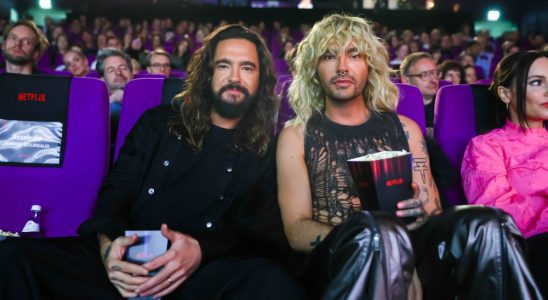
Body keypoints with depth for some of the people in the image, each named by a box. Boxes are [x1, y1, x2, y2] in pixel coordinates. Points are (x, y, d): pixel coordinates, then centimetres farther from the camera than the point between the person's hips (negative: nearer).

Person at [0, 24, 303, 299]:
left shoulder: (269, 149, 11)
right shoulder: (158, 122, 17)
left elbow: (274, 234, -1)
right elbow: (114, 193, 11)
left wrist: (203, 250, -21)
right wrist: (109, 243, -14)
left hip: (206, 272, -2)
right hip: (130, 265, 3)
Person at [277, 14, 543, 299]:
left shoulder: (404, 128, 17)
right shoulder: (296, 135, 9)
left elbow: (432, 215, 15)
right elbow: (296, 231, 0)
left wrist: (420, 214, -10)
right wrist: (366, 235, -18)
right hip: (337, 263, -3)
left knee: (488, 225, -26)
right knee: (379, 233, -37)